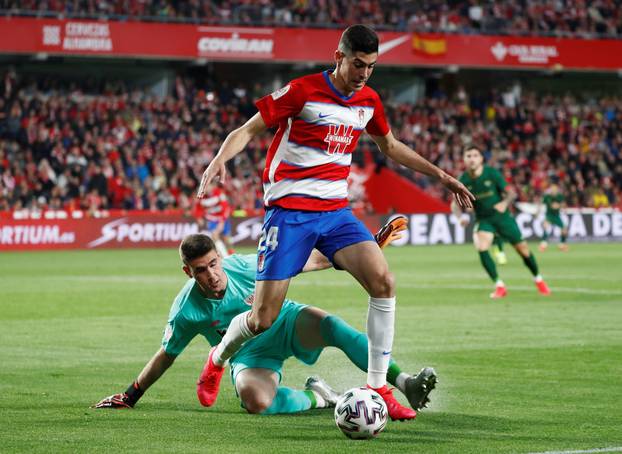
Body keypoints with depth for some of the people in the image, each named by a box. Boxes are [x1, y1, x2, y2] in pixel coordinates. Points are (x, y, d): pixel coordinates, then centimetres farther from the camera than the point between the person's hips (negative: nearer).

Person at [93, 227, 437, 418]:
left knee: (330, 324, -35)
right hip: (251, 355, 0)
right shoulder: (186, 311, -15)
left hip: (287, 324, 1)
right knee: (255, 400, -38)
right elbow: (166, 356, 2)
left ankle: (405, 384, -41)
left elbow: (312, 261, -9)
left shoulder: (247, 267, -17)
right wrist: (130, 396, 5)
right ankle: (315, 397, -11)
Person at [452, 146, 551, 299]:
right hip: (483, 219, 1)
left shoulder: (492, 173, -15)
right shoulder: (463, 181, -10)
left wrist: (504, 203, -33)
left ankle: (538, 280, 28)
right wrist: (460, 217, -25)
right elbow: (456, 204, -4)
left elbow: (511, 193, -12)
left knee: (523, 249, 2)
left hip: (502, 216, -1)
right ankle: (499, 286, -14)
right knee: (481, 247, -25)